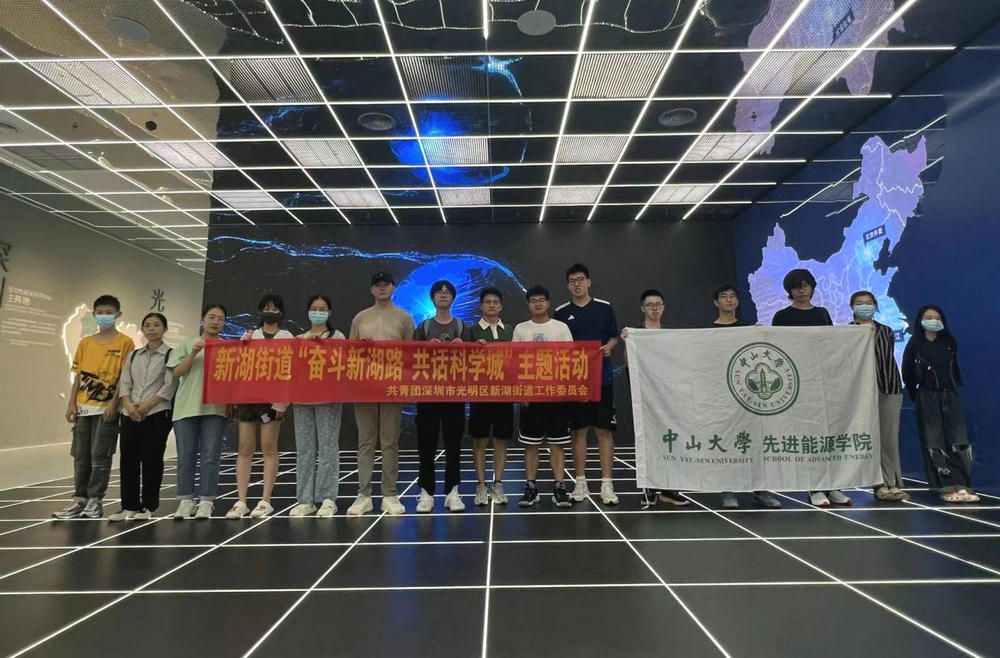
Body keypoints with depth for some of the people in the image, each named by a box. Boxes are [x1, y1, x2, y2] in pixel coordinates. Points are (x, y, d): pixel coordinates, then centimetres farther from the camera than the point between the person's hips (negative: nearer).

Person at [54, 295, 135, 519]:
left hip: (107, 408, -5)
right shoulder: (85, 343, 12)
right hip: (83, 407, 5)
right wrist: (72, 404, 3)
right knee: (81, 455, 9)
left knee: (100, 456, -1)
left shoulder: (125, 342, -3)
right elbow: (78, 376, 11)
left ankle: (95, 500, 8)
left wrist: (113, 404, -13)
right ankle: (80, 499, 17)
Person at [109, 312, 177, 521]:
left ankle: (148, 506, 11)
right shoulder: (134, 355, 15)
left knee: (151, 461, 0)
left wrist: (145, 406, -14)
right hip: (130, 415, 5)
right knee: (128, 461, 7)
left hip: (157, 414, -5)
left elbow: (169, 386, -9)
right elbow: (124, 383, 9)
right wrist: (128, 405, -9)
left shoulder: (170, 354, -1)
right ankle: (128, 506, 18)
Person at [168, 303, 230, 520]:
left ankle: (206, 501, 7)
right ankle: (186, 500, 13)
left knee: (211, 455, 0)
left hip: (215, 408, 0)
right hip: (186, 407, 1)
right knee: (186, 455, 4)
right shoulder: (187, 345, 10)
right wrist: (193, 354, -12)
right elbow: (177, 372, 2)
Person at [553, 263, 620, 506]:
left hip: (602, 377, 0)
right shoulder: (561, 313, 5)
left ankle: (607, 484, 9)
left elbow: (614, 337, 10)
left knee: (604, 431, 1)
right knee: (578, 431, 7)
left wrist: (609, 347, -11)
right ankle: (581, 483, 17)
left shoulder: (604, 308, 4)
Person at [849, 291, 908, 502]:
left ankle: (894, 483, 9)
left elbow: (889, 358, 16)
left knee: (890, 439, 4)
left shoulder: (886, 331, 17)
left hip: (890, 389, 4)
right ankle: (882, 483, 3)